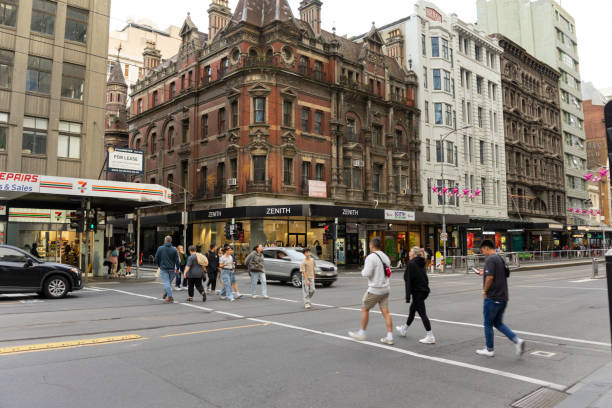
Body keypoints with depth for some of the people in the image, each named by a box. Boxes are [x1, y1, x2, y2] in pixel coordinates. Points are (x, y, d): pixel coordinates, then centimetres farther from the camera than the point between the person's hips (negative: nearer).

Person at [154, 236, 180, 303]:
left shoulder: (160, 248, -3)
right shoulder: (174, 249, -3)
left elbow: (156, 259, 2)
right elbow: (177, 260, -4)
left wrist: (159, 265, 20)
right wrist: (177, 268, 7)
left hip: (163, 268, -2)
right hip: (172, 269, 2)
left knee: (166, 283, -3)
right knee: (169, 282, 18)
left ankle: (170, 297, -9)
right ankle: (165, 294, 27)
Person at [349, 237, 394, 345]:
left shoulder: (371, 257, -15)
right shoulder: (385, 256, 11)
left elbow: (366, 273, -21)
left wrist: (363, 271, 1)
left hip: (375, 289, -7)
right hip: (385, 288, 7)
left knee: (365, 309, 9)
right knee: (385, 312, 5)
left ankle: (362, 333, 18)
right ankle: (389, 337, 2)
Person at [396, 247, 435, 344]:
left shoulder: (411, 264, -16)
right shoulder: (421, 264, 10)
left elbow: (409, 281, -18)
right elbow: (425, 279, 12)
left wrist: (408, 296, -17)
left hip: (417, 292, -9)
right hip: (424, 291, 9)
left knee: (422, 313, -5)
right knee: (412, 310, 22)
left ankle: (430, 337, -3)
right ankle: (404, 329, 39)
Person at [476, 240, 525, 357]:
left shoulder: (490, 259, -15)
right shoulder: (500, 259, 13)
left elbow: (490, 277, -24)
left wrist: (484, 291, -12)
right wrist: (484, 273, 18)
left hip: (492, 298, -9)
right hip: (503, 297, 9)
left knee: (488, 323, 6)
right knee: (498, 323, 18)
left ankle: (489, 349, 17)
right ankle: (517, 340, 2)